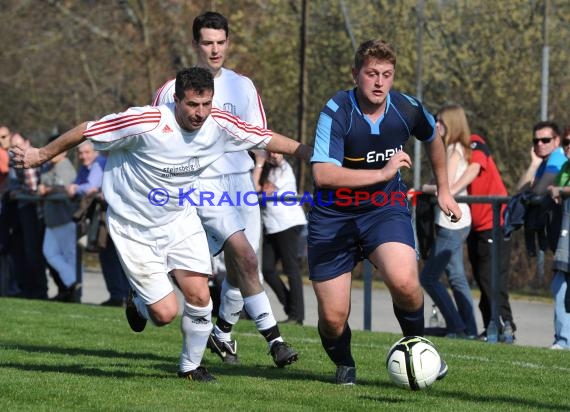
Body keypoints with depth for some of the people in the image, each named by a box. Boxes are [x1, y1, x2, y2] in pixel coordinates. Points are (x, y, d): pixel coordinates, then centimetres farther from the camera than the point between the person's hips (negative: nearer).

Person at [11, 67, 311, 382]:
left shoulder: (219, 125, -14)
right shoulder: (146, 123, -29)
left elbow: (267, 139, 3)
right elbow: (86, 131, -16)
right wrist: (42, 155, -5)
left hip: (181, 219, 4)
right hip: (134, 228, -4)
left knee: (199, 297, -8)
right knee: (165, 313, -9)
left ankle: (191, 367, 18)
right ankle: (138, 303, 30)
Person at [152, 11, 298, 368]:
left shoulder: (242, 86, 11)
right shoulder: (173, 91, 0)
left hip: (240, 179, 5)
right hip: (203, 185, -5)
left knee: (241, 268, 6)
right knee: (244, 255, -21)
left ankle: (223, 334, 31)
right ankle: (273, 338, -23)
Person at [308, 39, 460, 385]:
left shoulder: (408, 109, -8)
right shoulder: (337, 112, -21)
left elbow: (433, 139, 17)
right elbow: (323, 174, -32)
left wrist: (444, 190, 24)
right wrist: (383, 173, -30)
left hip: (386, 208, 2)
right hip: (334, 216, -2)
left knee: (403, 281, -28)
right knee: (332, 318, -4)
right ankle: (344, 365, 32)